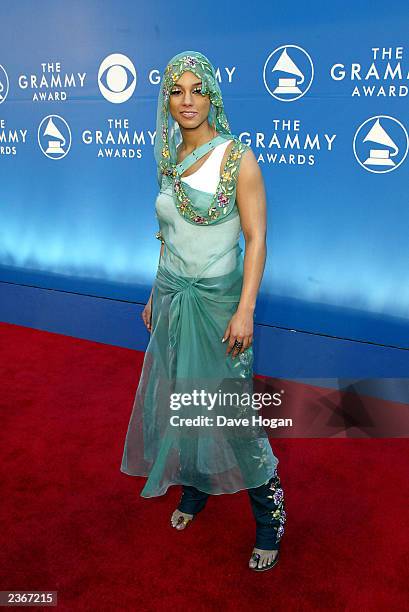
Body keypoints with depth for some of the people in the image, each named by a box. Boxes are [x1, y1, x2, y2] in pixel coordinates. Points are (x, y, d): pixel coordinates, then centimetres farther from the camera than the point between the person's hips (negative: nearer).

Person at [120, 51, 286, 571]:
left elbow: (256, 238, -13)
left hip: (217, 299, -6)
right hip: (171, 297, 6)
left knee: (231, 409, -1)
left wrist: (245, 310, -20)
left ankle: (270, 517, 19)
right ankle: (193, 490, 39)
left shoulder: (237, 157, -11)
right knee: (178, 399, 15)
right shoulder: (170, 160, 8)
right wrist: (156, 295, 16)